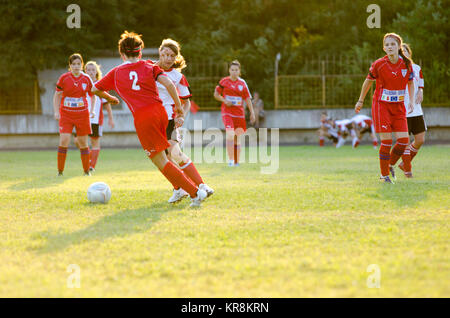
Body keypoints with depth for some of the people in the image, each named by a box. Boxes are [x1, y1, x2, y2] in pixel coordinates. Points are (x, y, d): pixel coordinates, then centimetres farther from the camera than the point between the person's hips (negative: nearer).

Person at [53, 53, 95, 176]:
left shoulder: (86, 79, 1)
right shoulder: (64, 78, -3)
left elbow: (92, 95, 14)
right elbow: (57, 96, 4)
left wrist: (92, 110, 3)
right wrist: (56, 112, -5)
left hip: (82, 115, 1)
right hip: (66, 114, -1)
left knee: (83, 142, 5)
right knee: (64, 141, -13)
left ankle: (86, 171, 17)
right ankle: (60, 171, -5)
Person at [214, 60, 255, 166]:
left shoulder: (242, 83, 5)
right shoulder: (224, 81, 0)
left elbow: (248, 98, 10)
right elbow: (216, 94, 10)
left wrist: (252, 113, 6)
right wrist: (224, 101, -8)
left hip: (239, 113, 3)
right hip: (227, 113, -3)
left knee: (237, 138, 7)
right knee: (230, 135, -21)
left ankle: (236, 162, 17)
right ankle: (230, 160, -15)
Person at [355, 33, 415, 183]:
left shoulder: (407, 64, -3)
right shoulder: (378, 64, -11)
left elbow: (410, 82, 14)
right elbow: (368, 81, 4)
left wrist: (411, 101, 3)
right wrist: (360, 101, 12)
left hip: (398, 106, 3)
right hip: (381, 105, -3)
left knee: (403, 140, -5)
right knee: (386, 141, -9)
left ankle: (390, 164, 22)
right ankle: (384, 175, 6)